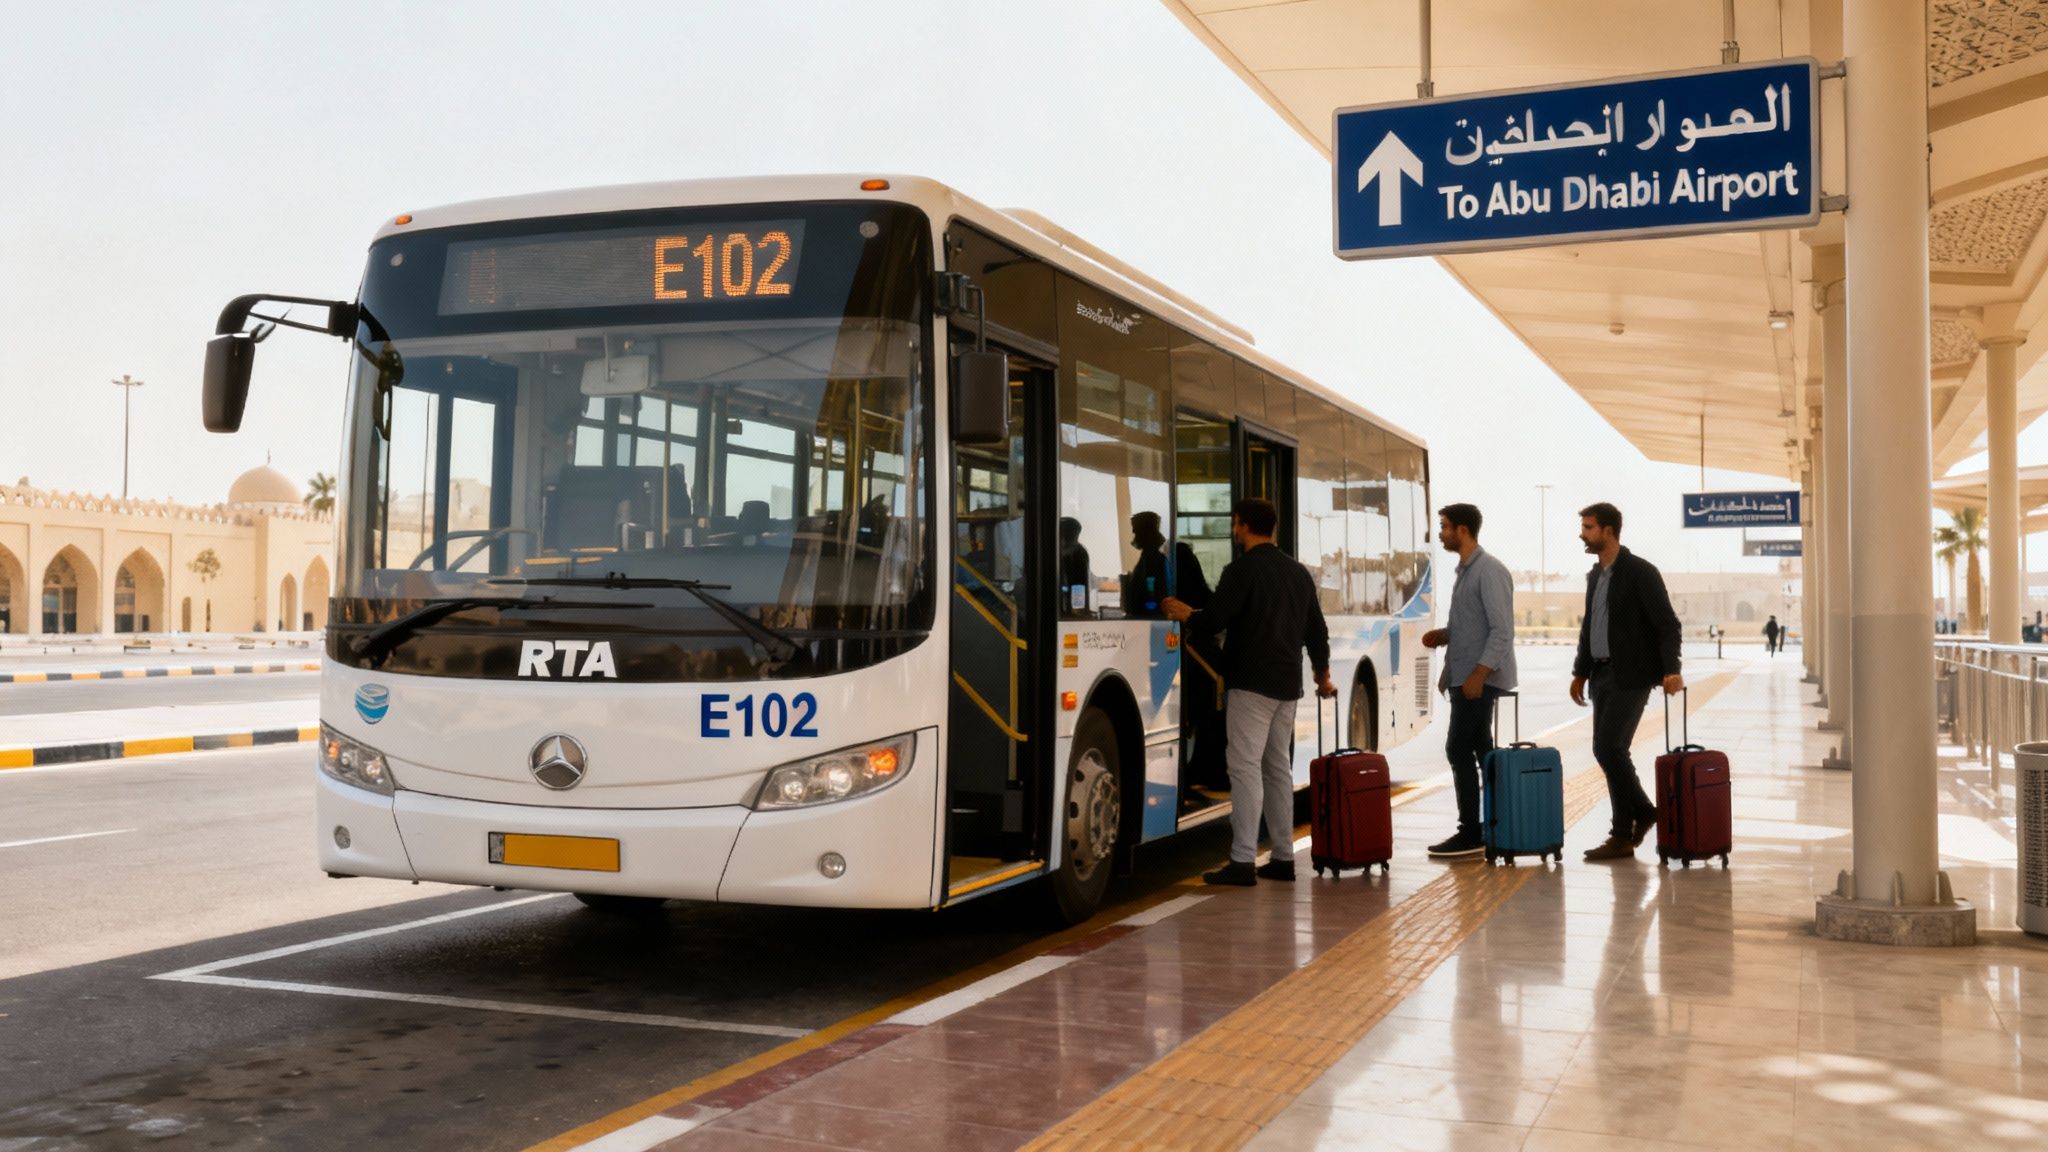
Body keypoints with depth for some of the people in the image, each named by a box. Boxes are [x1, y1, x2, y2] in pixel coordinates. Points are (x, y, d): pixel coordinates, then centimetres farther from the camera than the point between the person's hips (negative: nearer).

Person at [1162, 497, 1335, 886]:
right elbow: (1316, 629, 19)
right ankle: (1283, 858, 16)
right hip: (1287, 685, 8)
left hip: (1252, 683, -8)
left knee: (1246, 767, -8)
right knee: (1278, 768, 14)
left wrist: (1184, 614, 6)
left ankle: (1243, 861, -12)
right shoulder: (1298, 572, 14)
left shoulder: (1242, 570, -11)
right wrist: (1322, 674, 33)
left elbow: (1212, 623, -15)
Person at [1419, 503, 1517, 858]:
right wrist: (1443, 635, 6)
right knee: (1480, 750, 11)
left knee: (1460, 750, -9)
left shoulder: (1490, 571, -14)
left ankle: (1470, 833, -5)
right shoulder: (1465, 570, 15)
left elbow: (1502, 629, -19)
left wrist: (1479, 673, -23)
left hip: (1479, 678, -9)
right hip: (1464, 677, 9)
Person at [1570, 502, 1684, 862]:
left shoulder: (1640, 572, -10)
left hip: (1630, 676, -8)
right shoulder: (1595, 575, 14)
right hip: (1602, 675, 8)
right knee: (1605, 750, 6)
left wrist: (1671, 669, -24)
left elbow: (1667, 623, -14)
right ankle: (1641, 812, 25)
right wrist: (1580, 672, 19)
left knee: (1610, 748, -13)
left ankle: (1623, 835, -5)